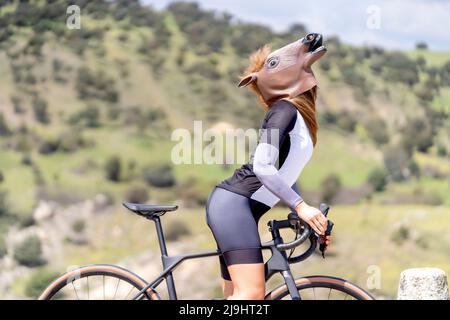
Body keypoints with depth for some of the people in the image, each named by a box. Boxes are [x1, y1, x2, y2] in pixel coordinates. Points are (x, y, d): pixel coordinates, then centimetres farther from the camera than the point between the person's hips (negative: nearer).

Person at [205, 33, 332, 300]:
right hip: (233, 204, -10)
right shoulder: (285, 110, -11)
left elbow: (286, 177, 23)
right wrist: (301, 207, -23)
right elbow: (263, 167, -22)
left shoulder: (298, 117, 19)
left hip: (239, 208, 10)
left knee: (238, 298, 6)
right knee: (251, 294, -19)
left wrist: (313, 220, 18)